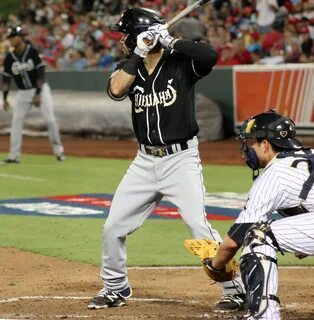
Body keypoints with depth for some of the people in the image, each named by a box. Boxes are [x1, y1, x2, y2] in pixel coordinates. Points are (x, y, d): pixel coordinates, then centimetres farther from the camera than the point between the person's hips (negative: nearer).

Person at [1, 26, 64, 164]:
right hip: (23, 93, 4)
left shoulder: (33, 52, -13)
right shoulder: (9, 58, -1)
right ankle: (14, 156, 0)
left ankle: (58, 150, 7)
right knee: (16, 121, -4)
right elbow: (6, 79, 1)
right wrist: (4, 99, -7)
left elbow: (40, 74, -14)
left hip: (40, 90, -4)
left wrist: (38, 94, -20)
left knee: (50, 120, -8)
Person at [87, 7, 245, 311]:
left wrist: (170, 41, -26)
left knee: (199, 227, -16)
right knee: (113, 227, 8)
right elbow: (116, 89, -15)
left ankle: (235, 289, -5)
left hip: (181, 159, -6)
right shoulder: (130, 67, 6)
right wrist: (140, 53, -20)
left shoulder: (180, 62, -9)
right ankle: (115, 288, 27)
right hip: (145, 162, 6)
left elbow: (210, 55, -29)